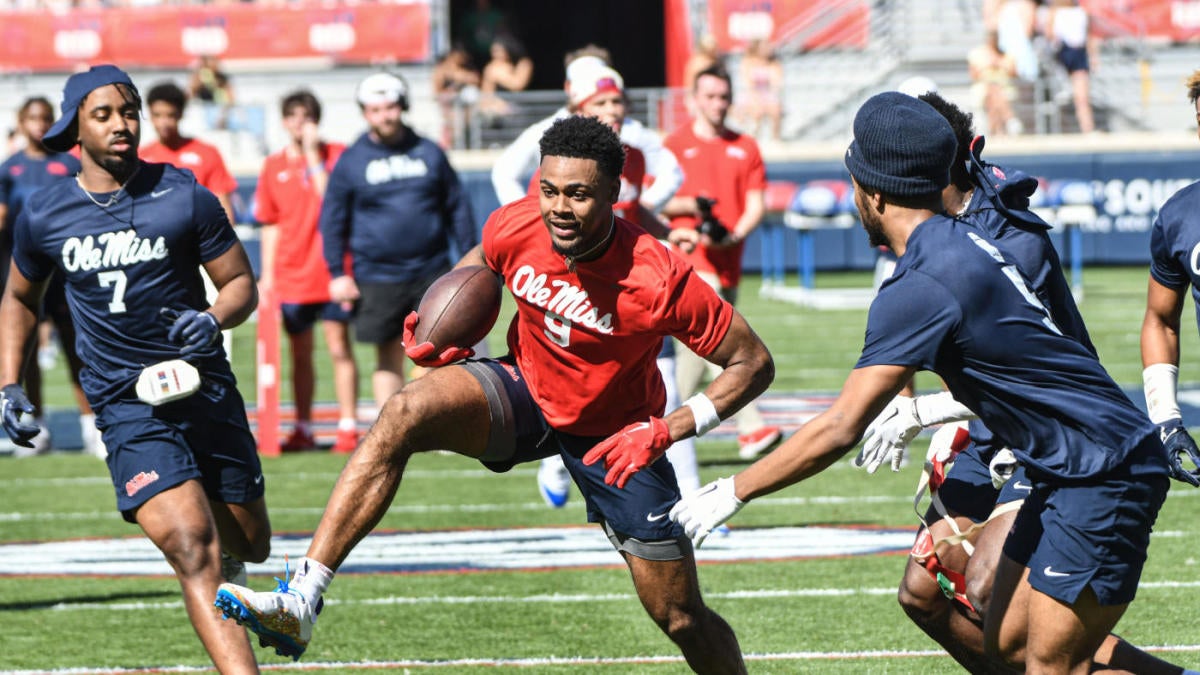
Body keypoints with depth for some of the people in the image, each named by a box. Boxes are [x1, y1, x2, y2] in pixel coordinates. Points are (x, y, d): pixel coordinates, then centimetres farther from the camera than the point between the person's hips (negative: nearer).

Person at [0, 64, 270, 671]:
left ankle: (224, 564, 51)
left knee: (248, 545, 13)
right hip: (127, 405, -1)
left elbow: (241, 282, 3)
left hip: (205, 388, 2)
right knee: (190, 543, -21)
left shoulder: (183, 197, -3)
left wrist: (214, 319, -19)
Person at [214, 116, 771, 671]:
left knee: (682, 620, -1)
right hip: (526, 391, 2)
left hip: (617, 436, -2)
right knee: (407, 411, -28)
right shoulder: (514, 228, -18)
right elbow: (478, 265, 9)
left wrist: (668, 430, -30)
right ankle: (301, 601, -35)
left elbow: (754, 364, -20)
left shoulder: (660, 280, -29)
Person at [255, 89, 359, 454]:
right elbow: (270, 225, 13)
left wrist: (313, 156, -14)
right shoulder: (274, 166, 9)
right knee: (300, 353, 8)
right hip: (291, 275, 4)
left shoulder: (335, 154, -1)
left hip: (331, 273, -4)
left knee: (339, 348, -5)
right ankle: (303, 429, 14)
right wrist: (267, 274, 9)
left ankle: (348, 427, -3)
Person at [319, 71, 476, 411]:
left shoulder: (429, 153, 8)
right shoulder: (351, 161, 3)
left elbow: (457, 208, 12)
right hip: (378, 278, -1)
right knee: (388, 359, 5)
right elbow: (332, 220, 5)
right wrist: (337, 274, -1)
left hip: (432, 272, 1)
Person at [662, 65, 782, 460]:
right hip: (691, 258, -5)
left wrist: (734, 235, -11)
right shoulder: (675, 145, 4)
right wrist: (689, 206, -16)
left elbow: (757, 205, 7)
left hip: (729, 261, 5)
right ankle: (750, 427, -20)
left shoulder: (745, 148, 14)